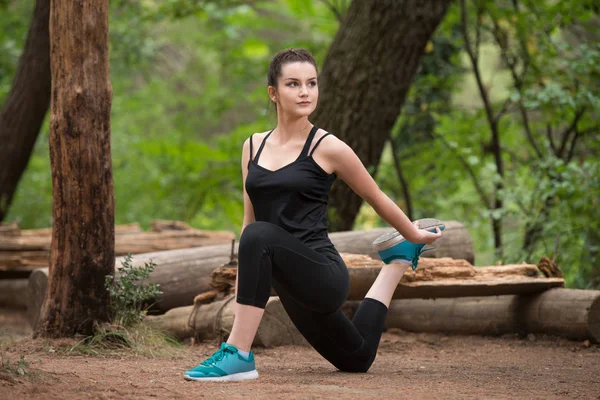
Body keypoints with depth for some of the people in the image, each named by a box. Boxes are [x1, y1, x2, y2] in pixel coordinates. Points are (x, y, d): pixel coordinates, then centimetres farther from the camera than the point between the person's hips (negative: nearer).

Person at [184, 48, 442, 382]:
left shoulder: (328, 148, -9)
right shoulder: (253, 147, 6)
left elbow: (376, 198, 5)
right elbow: (249, 219, 14)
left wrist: (415, 237, 17)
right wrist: (242, 284, 14)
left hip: (323, 276, -7)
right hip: (292, 288, 7)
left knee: (260, 236, -36)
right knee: (356, 359, 26)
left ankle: (238, 355, -30)